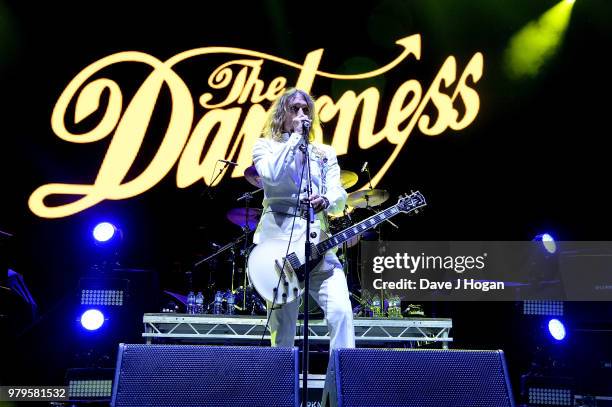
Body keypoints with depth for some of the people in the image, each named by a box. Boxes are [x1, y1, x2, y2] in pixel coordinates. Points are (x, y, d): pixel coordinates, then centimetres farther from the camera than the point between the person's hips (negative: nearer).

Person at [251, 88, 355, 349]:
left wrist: (325, 201, -19)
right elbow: (271, 175, -13)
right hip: (278, 239, -2)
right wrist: (295, 136, -5)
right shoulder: (265, 146, 11)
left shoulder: (324, 153, 18)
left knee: (341, 311, -15)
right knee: (282, 323, 1)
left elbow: (339, 196, 5)